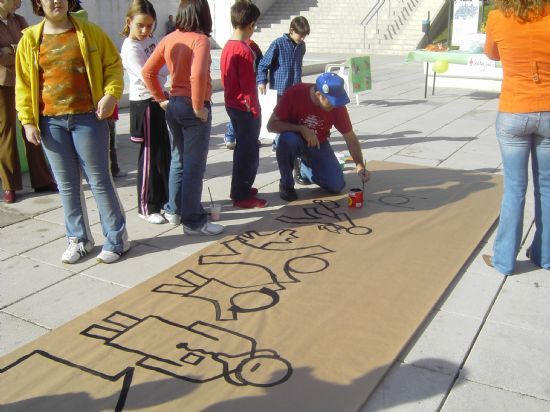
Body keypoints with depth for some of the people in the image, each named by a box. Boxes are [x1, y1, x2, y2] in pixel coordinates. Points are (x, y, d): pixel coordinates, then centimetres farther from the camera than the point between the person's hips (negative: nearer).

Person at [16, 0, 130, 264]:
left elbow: (113, 65, 4)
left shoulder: (89, 32, 1)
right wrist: (27, 121, 0)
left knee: (99, 180, 2)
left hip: (88, 118, -2)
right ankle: (79, 239, 24)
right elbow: (23, 83, 7)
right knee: (67, 184, 10)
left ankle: (117, 239, 13)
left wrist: (111, 94, -12)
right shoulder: (30, 39, 5)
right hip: (51, 122, 3)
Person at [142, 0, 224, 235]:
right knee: (194, 165, -1)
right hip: (193, 107, -7)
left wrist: (161, 99, 14)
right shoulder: (200, 39, -13)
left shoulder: (169, 39, 7)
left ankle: (175, 209, 30)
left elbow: (147, 72, 9)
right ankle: (193, 221, 6)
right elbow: (197, 75, -28)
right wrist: (198, 107, -17)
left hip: (174, 105, 7)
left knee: (179, 160, 19)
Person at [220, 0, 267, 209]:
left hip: (232, 104, 9)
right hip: (245, 108, -9)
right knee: (249, 152, 0)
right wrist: (254, 109, -13)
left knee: (242, 149, 20)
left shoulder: (227, 47, 7)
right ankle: (242, 196, 7)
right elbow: (248, 86, -21)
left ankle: (239, 189, 29)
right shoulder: (245, 51, -20)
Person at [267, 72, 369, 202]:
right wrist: (301, 129, -37)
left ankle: (306, 168, 21)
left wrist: (360, 165, -24)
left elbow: (350, 137, -11)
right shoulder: (294, 93, -27)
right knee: (288, 139, -39)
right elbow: (271, 125, -25)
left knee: (336, 186, -10)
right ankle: (286, 184, -14)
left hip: (318, 144, 3)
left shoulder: (337, 105, -20)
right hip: (295, 140, -2)